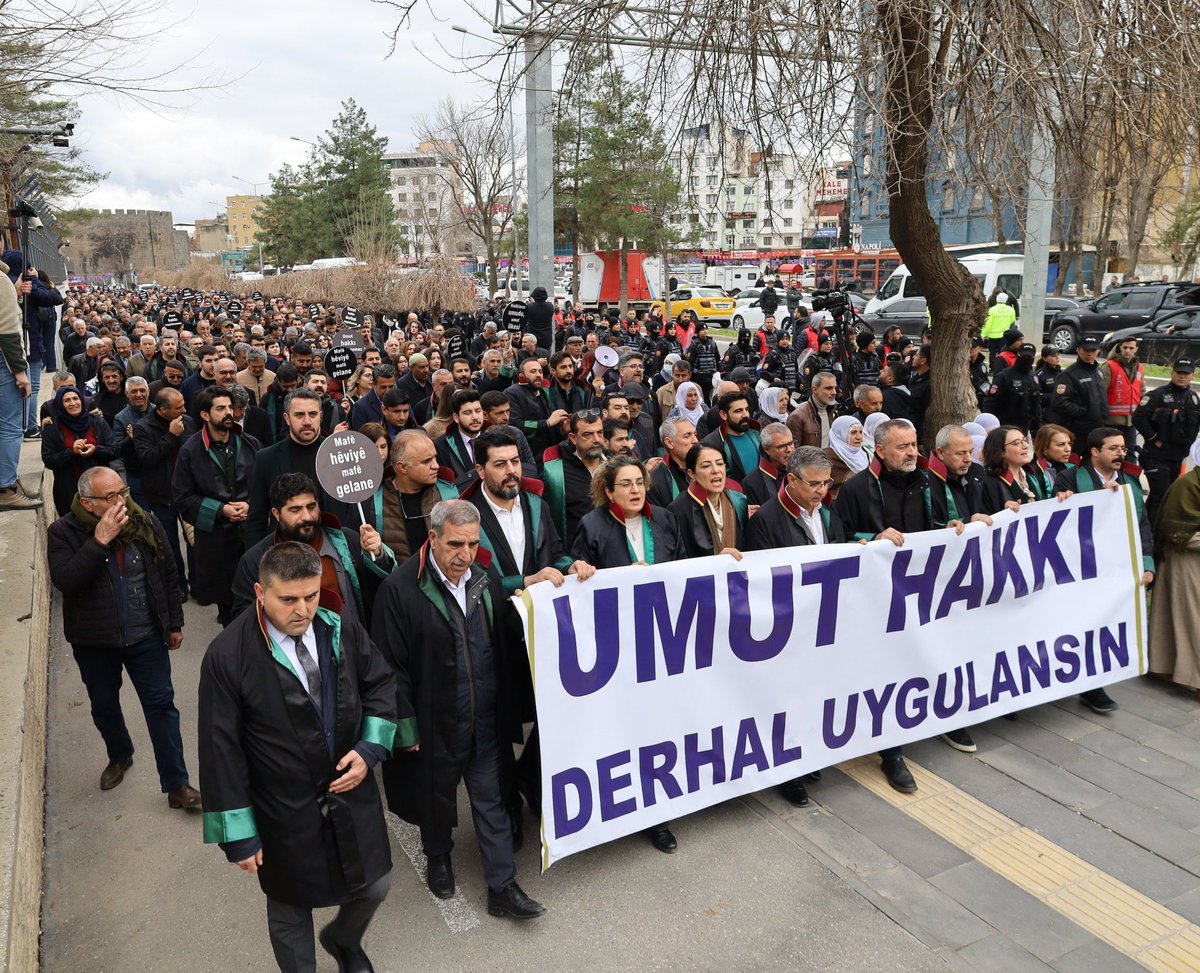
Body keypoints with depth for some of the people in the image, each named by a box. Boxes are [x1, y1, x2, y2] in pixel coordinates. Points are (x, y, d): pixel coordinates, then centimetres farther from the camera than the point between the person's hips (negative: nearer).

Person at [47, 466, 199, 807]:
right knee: (104, 706, 19)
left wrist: (175, 623, 6)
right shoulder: (64, 532, -12)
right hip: (93, 641, 0)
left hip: (146, 636, 0)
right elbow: (65, 581, -28)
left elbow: (168, 575, 3)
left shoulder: (145, 522, -7)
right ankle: (119, 756, 47)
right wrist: (99, 541, -33)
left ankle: (176, 784, 8)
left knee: (161, 704, 1)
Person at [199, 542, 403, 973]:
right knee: (290, 910, 19)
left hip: (352, 790, 4)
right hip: (284, 813, -3)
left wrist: (371, 748, -10)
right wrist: (238, 833, -12)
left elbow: (381, 683, 4)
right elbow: (221, 751, -16)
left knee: (375, 886, 19)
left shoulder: (343, 631, -11)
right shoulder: (227, 657, -21)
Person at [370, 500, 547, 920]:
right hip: (434, 724, -3)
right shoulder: (401, 589, -19)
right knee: (436, 796, 20)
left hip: (486, 722, 3)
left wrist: (507, 709, 6)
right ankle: (438, 858, 48)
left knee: (492, 803, 12)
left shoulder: (483, 581, -3)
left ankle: (502, 887, 26)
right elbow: (392, 667, -14)